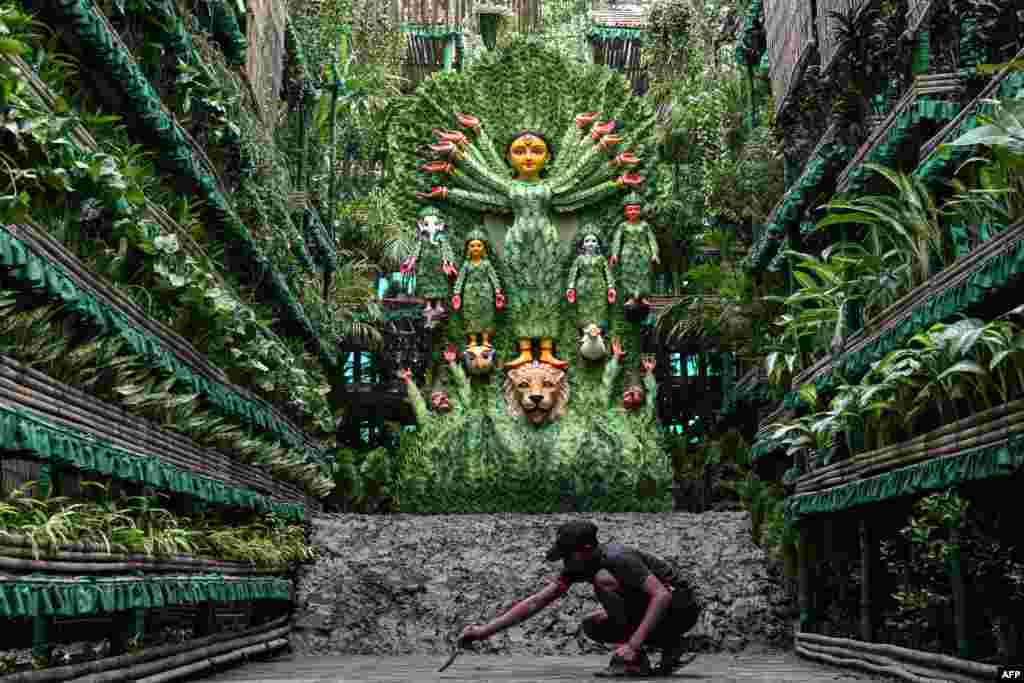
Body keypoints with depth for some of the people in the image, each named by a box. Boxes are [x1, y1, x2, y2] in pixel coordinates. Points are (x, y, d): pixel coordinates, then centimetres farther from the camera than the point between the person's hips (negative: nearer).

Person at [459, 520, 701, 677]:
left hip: (681, 607, -9)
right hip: (654, 607, 9)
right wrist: (486, 629, -7)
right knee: (591, 626, 5)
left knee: (604, 579, -22)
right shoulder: (578, 567, -1)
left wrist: (634, 645, -39)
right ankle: (671, 647, 8)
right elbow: (536, 602, -1)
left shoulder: (617, 558, -26)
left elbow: (662, 595, -35)